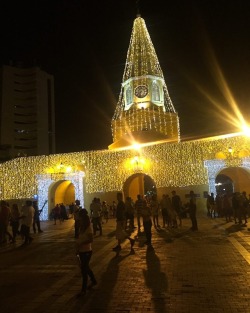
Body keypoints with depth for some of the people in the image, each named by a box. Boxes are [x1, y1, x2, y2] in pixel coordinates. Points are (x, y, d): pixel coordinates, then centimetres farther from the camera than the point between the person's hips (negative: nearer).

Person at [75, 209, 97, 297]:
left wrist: (80, 243, -27)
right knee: (85, 267, 21)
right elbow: (80, 238, 9)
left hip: (87, 251, -8)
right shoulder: (82, 228, 6)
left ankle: (83, 290, 10)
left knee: (84, 269, -1)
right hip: (81, 251, 8)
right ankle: (93, 281, 41)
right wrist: (77, 245, -5)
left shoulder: (88, 228, -17)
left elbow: (91, 239, -24)